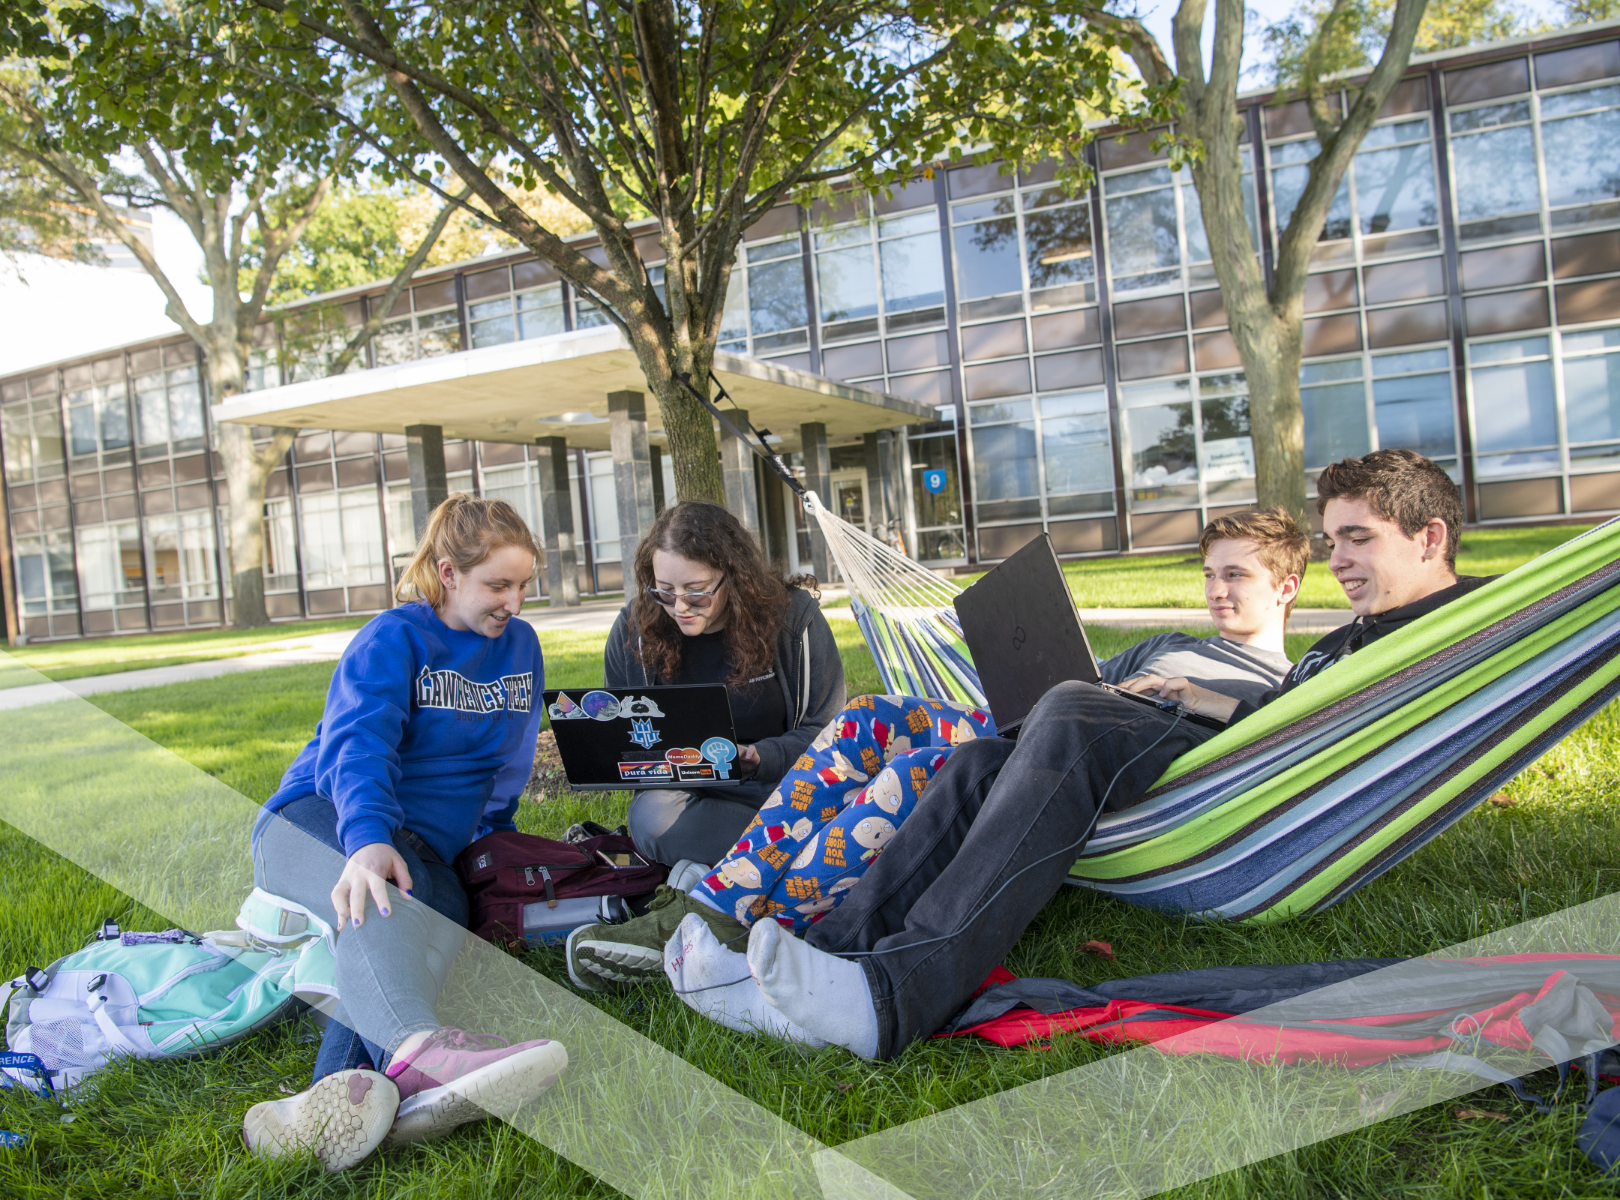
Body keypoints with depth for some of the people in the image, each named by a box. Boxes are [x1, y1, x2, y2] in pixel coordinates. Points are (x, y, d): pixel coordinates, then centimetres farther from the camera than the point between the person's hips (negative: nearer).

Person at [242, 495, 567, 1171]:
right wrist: (368, 838, -43)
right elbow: (357, 742, -25)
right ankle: (415, 1047, -68)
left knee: (438, 918, -33)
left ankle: (351, 1091, -57)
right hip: (318, 821, -4)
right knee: (384, 894, -40)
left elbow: (508, 765, 24)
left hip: (424, 852, 5)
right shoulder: (394, 639, -6)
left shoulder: (520, 645, 13)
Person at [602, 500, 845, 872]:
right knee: (652, 816, -34)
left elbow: (824, 729, -6)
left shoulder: (793, 616, -9)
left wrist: (759, 758, -25)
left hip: (781, 783, -2)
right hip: (687, 790, 3)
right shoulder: (634, 628, -3)